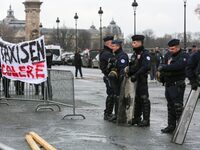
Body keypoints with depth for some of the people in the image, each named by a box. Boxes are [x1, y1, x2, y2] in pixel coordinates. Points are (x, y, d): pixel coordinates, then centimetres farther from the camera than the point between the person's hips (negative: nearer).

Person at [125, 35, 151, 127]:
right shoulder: (134, 54, 18)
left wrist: (136, 75, -26)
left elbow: (146, 67, -23)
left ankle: (146, 120, -2)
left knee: (144, 99, -6)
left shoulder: (145, 54, -11)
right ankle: (137, 118, 24)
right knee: (136, 99, 14)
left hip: (142, 79, -9)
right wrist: (129, 70, 1)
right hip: (134, 79, 9)